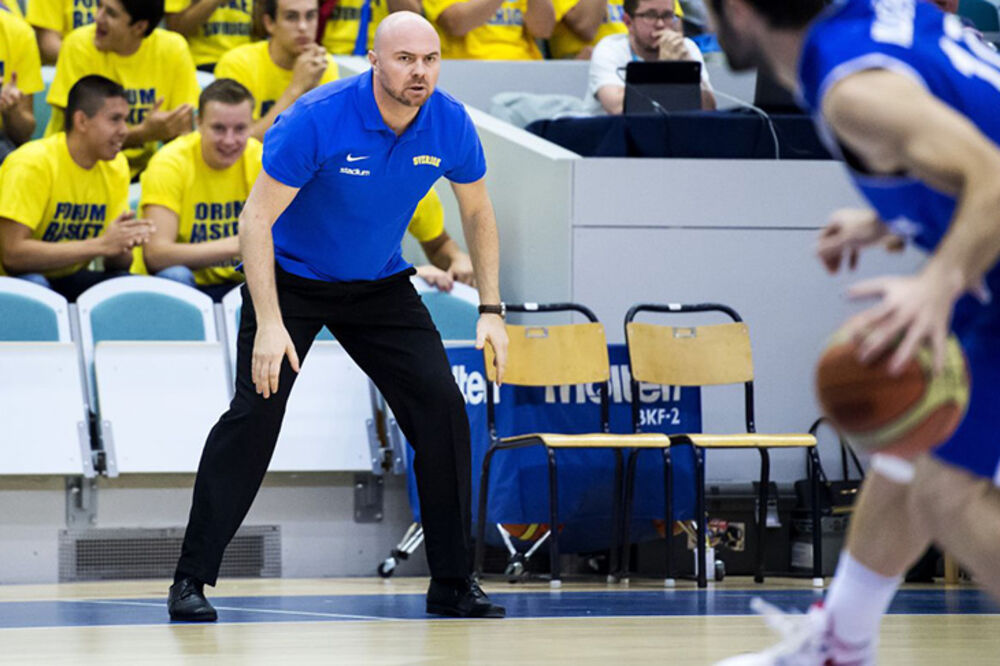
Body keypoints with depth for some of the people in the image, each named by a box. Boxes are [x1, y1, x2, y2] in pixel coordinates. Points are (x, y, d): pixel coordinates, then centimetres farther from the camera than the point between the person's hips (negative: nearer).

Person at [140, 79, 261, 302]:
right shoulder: (170, 164, -15)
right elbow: (154, 254, -25)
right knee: (175, 275, -36)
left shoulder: (260, 160, -4)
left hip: (236, 284, 2)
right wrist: (233, 246, -35)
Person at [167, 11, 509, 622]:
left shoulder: (451, 124, -14)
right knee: (256, 410, -18)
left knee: (442, 408, -8)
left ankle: (453, 583, 5)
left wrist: (491, 310, -1)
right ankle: (191, 580, -10)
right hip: (290, 277, -4)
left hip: (381, 284, 4)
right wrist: (269, 324, -30)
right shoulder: (317, 119, -27)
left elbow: (477, 211, 5)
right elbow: (258, 216, -23)